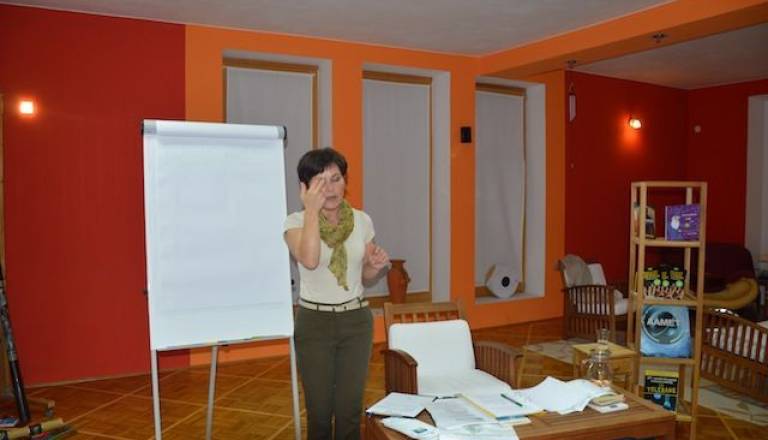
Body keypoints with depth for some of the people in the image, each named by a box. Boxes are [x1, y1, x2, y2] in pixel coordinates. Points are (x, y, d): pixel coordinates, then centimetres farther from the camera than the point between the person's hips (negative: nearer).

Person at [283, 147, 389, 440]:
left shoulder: (362, 221, 0)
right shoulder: (296, 222, -9)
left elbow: (365, 279, 10)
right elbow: (309, 260, -30)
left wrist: (377, 267, -12)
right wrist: (312, 210, -25)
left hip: (356, 320, 2)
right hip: (314, 322, -2)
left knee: (350, 410, 7)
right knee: (319, 411, 7)